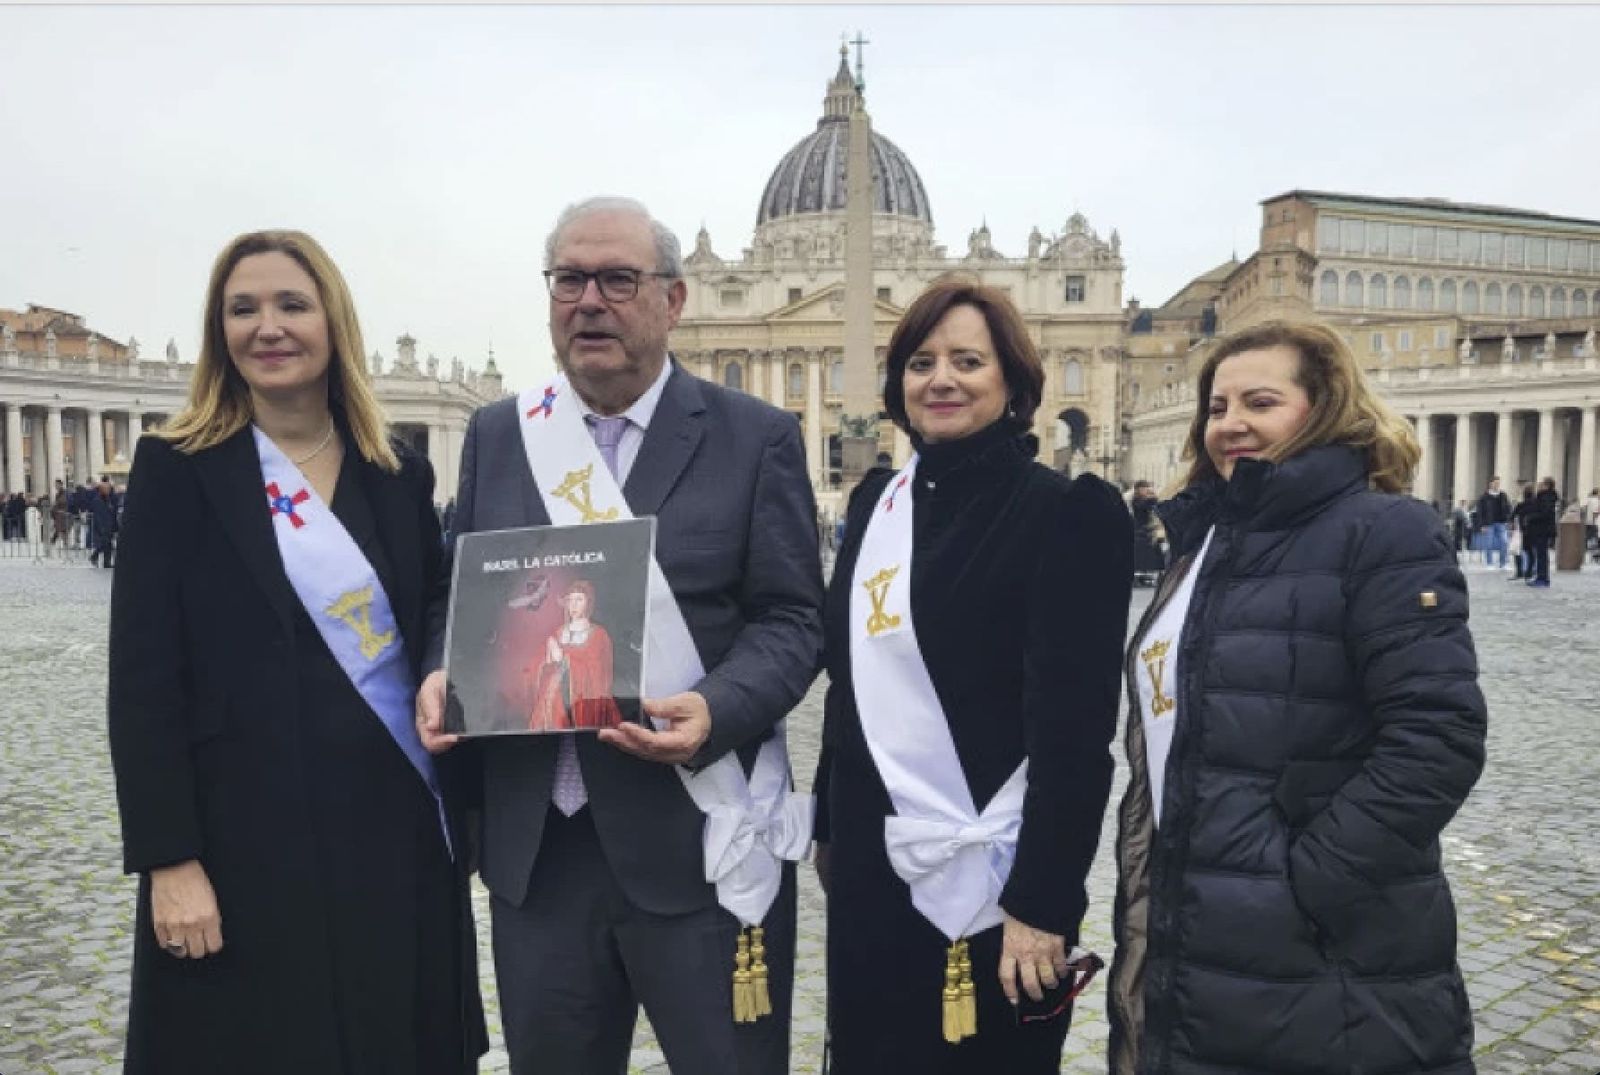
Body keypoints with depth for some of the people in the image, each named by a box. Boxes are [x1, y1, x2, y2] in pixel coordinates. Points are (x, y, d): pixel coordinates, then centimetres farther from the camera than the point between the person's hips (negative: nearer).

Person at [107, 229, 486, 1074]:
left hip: (401, 824, 4)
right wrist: (170, 860, -11)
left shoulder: (399, 474, 6)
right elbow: (143, 678, -7)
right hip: (254, 834, -3)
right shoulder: (177, 468, -4)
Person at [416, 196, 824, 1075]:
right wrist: (444, 675, -5)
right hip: (535, 846, 4)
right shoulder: (497, 436, 9)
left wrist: (714, 710, -22)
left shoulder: (756, 438, -2)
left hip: (699, 845, -3)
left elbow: (791, 620, -5)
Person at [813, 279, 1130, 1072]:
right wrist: (829, 825, 15)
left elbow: (1074, 726, -15)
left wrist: (1043, 901, -17)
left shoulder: (1068, 513, -11)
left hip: (989, 878, -5)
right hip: (872, 867, 6)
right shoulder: (878, 501, 7)